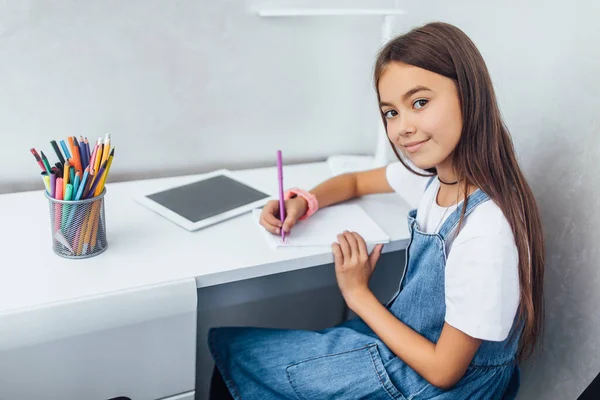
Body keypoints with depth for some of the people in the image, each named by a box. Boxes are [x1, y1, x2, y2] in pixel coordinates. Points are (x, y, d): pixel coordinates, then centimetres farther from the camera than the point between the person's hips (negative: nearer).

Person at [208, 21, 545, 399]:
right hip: (404, 335, 7)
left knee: (229, 344, -1)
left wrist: (358, 293, -14)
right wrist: (301, 204, -8)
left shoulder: (485, 232, -33)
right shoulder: (435, 168, -9)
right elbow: (356, 181, 12)